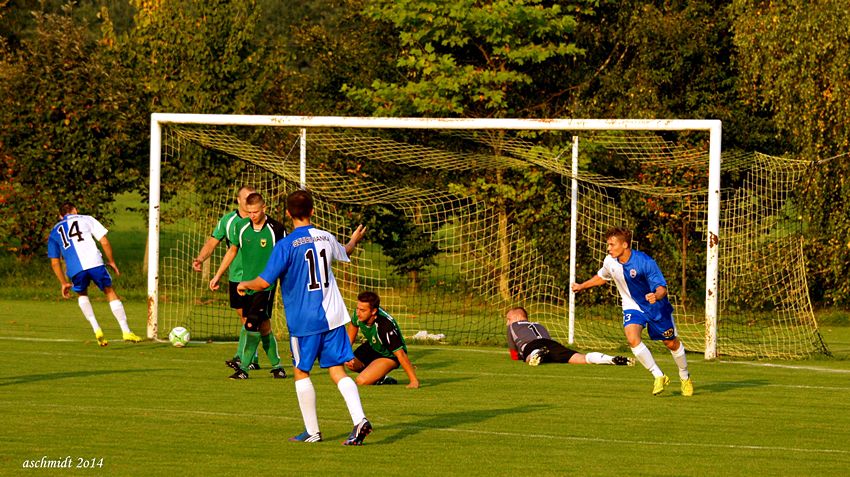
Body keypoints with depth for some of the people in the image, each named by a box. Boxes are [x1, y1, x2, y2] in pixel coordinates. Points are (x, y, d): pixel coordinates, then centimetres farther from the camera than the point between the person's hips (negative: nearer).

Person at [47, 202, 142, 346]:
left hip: (75, 269, 1)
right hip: (94, 263, -1)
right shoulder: (86, 219, 20)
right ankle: (126, 331, 9)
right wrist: (111, 262, 21)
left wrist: (64, 283, 29)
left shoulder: (55, 232, 26)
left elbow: (55, 262, 23)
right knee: (110, 292, 14)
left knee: (82, 294, 28)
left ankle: (96, 329, 11)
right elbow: (104, 242, 11)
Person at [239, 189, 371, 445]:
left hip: (304, 321, -4)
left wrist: (244, 285, 6)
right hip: (333, 316, 4)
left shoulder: (286, 246, -13)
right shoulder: (326, 238, 5)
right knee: (338, 371, 5)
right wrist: (354, 240, 53)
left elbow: (264, 282, -16)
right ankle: (359, 419, -13)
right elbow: (343, 253, 30)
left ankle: (312, 431, 14)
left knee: (301, 372, 11)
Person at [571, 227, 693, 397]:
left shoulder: (645, 262, -28)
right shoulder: (610, 262, -12)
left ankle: (685, 377, 37)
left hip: (656, 307, -3)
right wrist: (582, 286, 17)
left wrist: (656, 296, -47)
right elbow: (602, 277, 14)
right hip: (632, 307, 3)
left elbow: (662, 288, -26)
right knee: (632, 338, -24)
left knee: (671, 343, 10)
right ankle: (659, 376, -10)